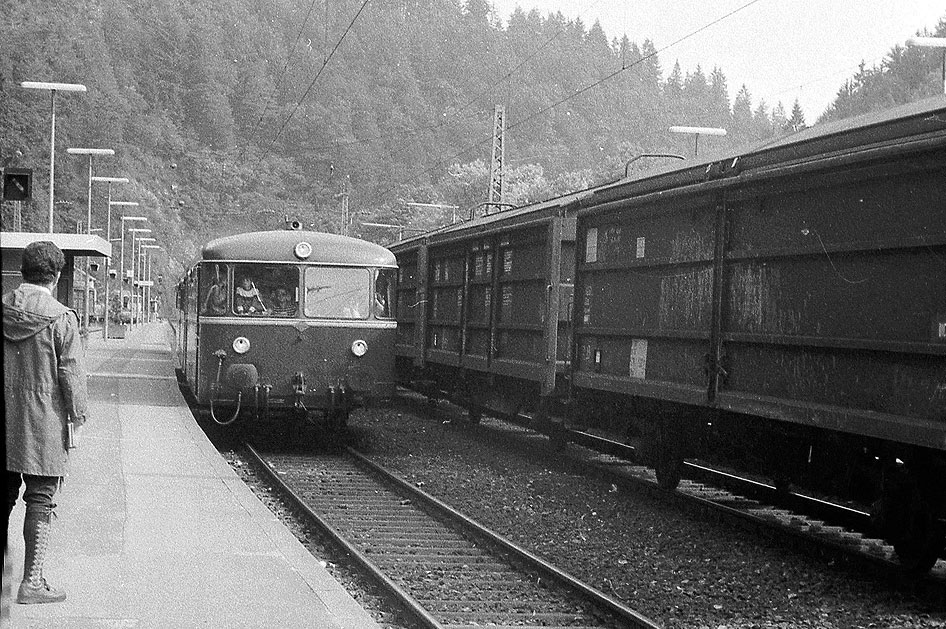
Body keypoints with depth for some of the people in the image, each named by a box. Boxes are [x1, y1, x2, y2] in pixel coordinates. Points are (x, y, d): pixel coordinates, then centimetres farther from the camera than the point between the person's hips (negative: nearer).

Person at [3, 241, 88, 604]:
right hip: (43, 423, -5)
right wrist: (78, 416, 0)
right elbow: (71, 374, -11)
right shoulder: (61, 318, -11)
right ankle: (32, 581, 1)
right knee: (40, 500, 1)